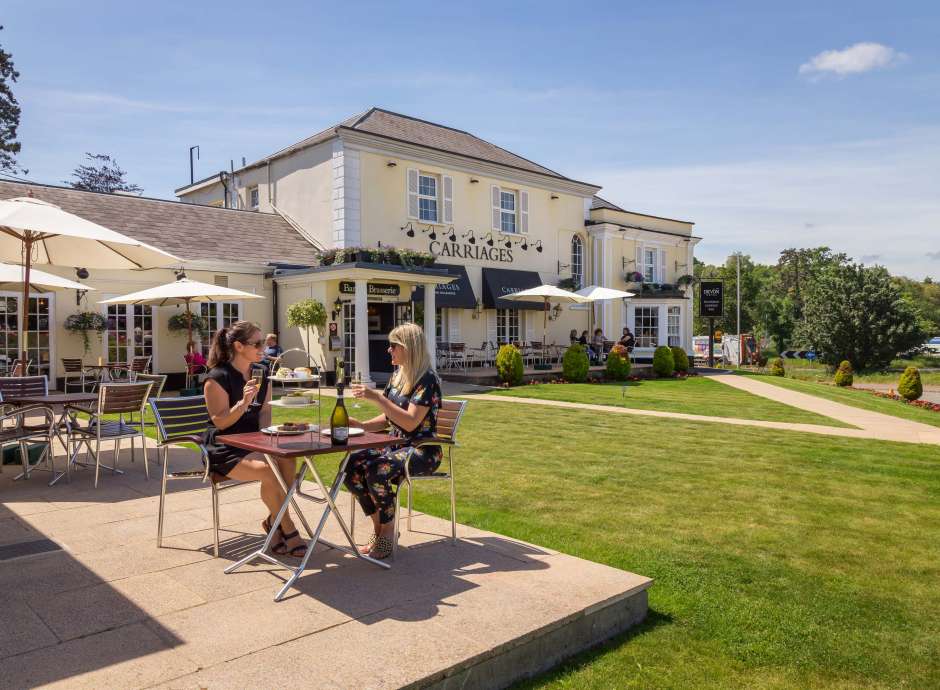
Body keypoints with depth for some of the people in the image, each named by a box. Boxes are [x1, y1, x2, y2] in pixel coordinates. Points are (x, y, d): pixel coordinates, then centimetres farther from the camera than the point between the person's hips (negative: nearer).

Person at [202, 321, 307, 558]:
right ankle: (288, 531, -13)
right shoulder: (218, 378, -10)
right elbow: (221, 422, -13)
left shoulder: (261, 375, 11)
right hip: (225, 449, -6)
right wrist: (244, 402, -29)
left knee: (288, 461, -26)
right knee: (267, 470, -31)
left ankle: (274, 522, -7)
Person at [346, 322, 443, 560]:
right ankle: (379, 528, -2)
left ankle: (387, 534, -11)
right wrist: (360, 425, 0)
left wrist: (377, 397, -26)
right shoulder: (398, 376, 11)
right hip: (395, 445, 8)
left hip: (422, 450, -8)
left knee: (377, 471, -33)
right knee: (351, 465, -17)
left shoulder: (427, 380, -13)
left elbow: (410, 422, -23)